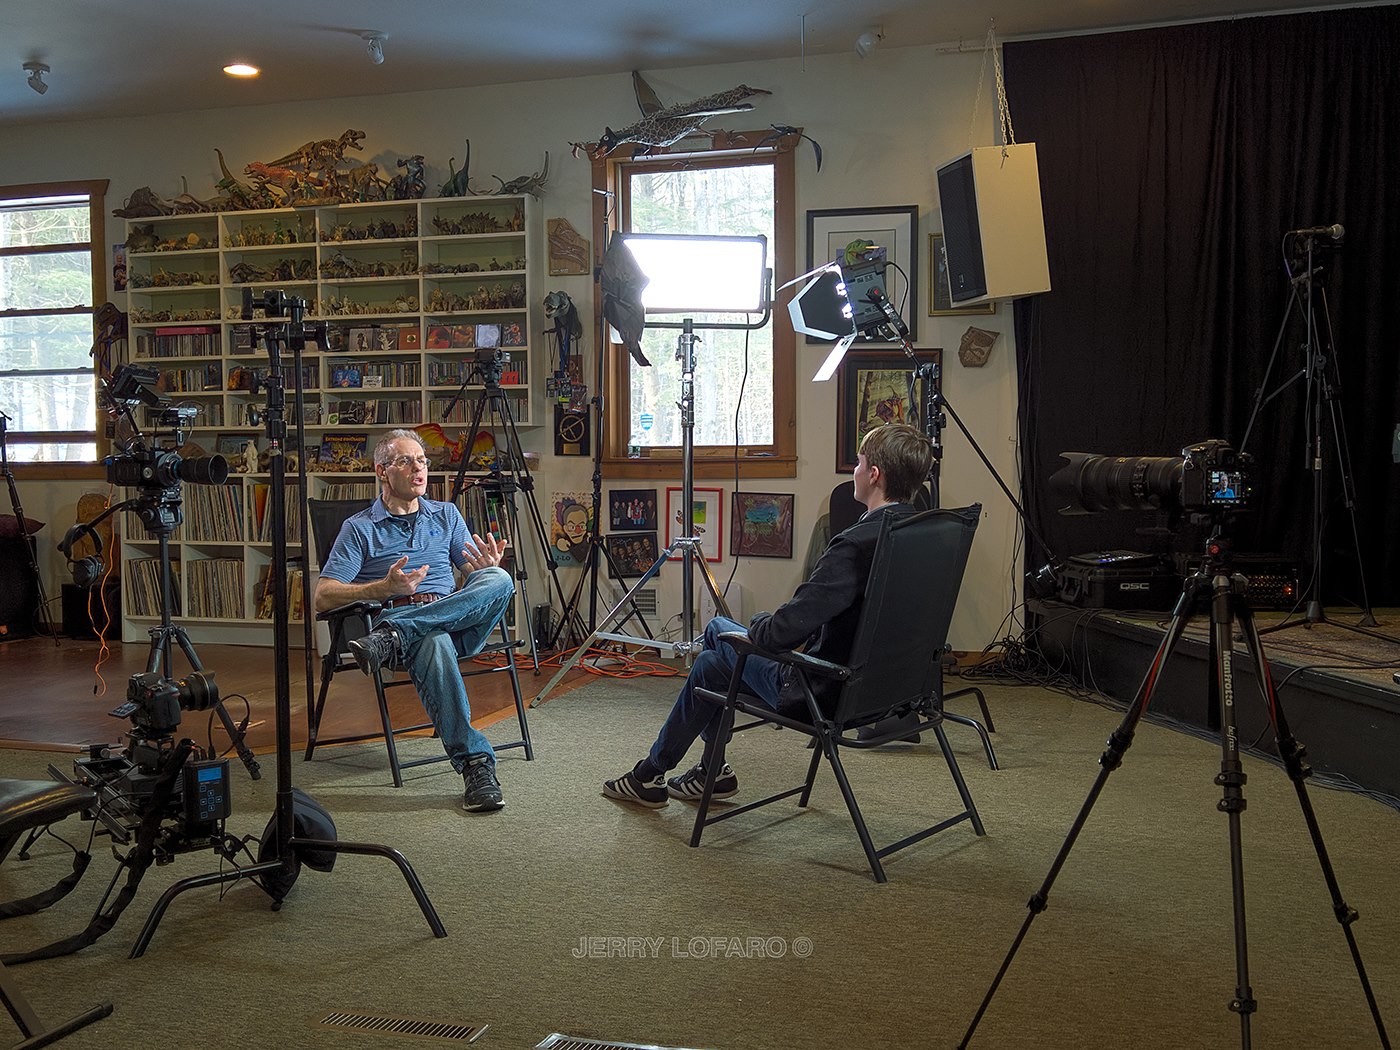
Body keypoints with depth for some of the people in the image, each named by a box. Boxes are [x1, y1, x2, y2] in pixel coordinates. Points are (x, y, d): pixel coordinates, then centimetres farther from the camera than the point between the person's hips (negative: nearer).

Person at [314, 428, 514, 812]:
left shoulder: (447, 515, 22)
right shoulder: (359, 528, 10)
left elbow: (475, 576, 18)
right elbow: (323, 597, 1)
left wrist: (486, 568, -9)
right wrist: (386, 587, -15)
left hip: (457, 620, 3)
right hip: (394, 615, -3)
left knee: (498, 579, -29)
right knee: (433, 644, -41)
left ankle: (391, 637, -37)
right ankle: (476, 764, -43)